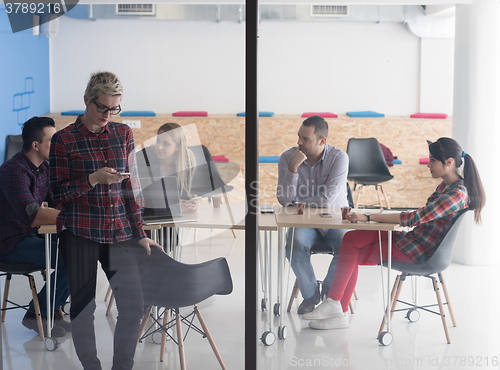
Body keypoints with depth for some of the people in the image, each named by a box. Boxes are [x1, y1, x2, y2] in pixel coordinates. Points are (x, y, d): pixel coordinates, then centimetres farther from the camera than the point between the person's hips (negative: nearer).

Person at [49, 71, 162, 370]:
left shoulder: (124, 134, 9)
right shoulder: (64, 140, -2)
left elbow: (131, 187, 11)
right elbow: (58, 194, -3)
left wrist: (140, 234, 7)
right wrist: (94, 179, -17)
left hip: (119, 231, 3)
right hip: (80, 233, -3)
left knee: (134, 306, -1)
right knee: (83, 307, 3)